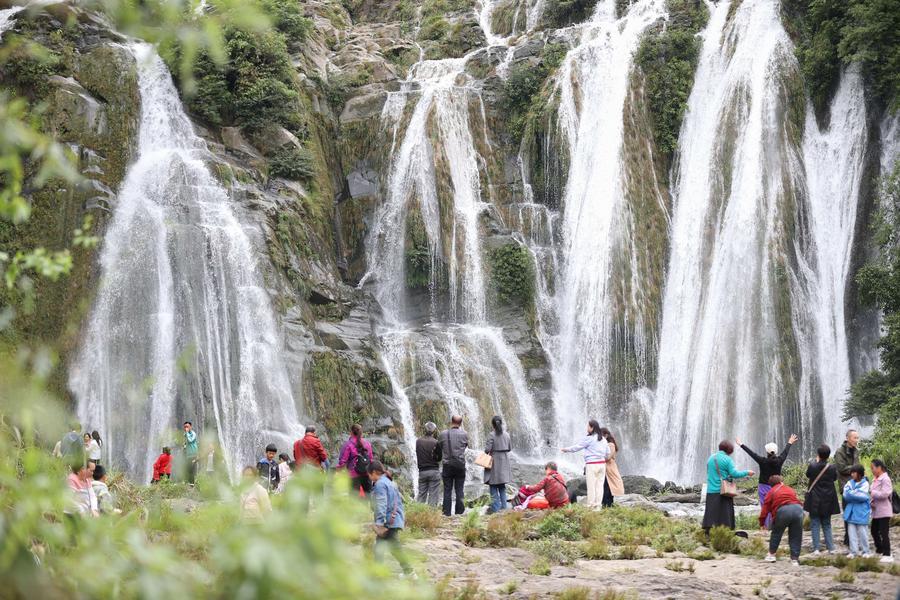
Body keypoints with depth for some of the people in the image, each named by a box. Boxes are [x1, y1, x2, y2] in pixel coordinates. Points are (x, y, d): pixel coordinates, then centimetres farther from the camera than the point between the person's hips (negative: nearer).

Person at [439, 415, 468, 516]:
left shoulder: (443, 434, -5)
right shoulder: (464, 434, -5)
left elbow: (440, 448, 4)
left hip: (447, 466, 0)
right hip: (460, 466, 0)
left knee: (447, 491, 4)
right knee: (459, 491, 6)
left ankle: (446, 513, 2)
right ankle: (459, 513, 6)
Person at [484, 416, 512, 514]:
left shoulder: (492, 435, -13)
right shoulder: (506, 435, 4)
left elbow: (488, 449, -17)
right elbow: (510, 448, 11)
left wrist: (486, 452, 4)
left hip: (494, 462, -6)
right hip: (504, 462, 6)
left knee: (493, 486, -1)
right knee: (502, 486, 15)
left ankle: (495, 507, -4)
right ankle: (503, 506, 15)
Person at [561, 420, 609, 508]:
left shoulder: (588, 438, -8)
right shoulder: (603, 439, 12)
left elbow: (577, 447, -2)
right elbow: (608, 453, 16)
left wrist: (566, 449, 11)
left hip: (592, 464, -6)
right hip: (602, 464, 6)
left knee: (591, 485, -3)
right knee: (599, 485, 7)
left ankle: (591, 505, -2)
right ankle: (598, 504, 7)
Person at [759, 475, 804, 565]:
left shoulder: (771, 492, 20)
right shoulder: (790, 489, 30)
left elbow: (765, 508, 16)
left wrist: (762, 523, 24)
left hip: (782, 511, -2)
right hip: (798, 509, 2)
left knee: (776, 533, 20)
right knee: (795, 536, 11)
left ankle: (771, 554, 26)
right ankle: (795, 559, 8)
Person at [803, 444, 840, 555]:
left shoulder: (812, 466, -13)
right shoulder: (832, 468, -9)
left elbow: (807, 475, 7)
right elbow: (835, 478, 9)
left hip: (814, 501, -2)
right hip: (828, 500, 2)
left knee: (815, 524, 3)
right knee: (827, 524, 13)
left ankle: (816, 549, -3)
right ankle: (830, 547, 7)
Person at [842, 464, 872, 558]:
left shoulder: (865, 483, -5)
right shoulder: (849, 483, 7)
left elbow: (863, 496, -18)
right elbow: (846, 495, -5)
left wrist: (852, 493, -11)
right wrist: (857, 494, -15)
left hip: (861, 512, -4)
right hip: (851, 511, 4)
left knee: (862, 532, 1)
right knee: (852, 532, 5)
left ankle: (865, 551, 12)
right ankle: (853, 551, 11)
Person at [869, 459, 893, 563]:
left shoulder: (885, 479, -15)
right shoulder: (875, 479, 13)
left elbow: (885, 494, -24)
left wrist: (872, 493, -18)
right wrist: (872, 502, 0)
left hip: (884, 511, -9)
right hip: (876, 511, 9)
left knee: (884, 533, -6)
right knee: (874, 531, 17)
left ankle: (887, 555, -2)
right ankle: (879, 550, 31)